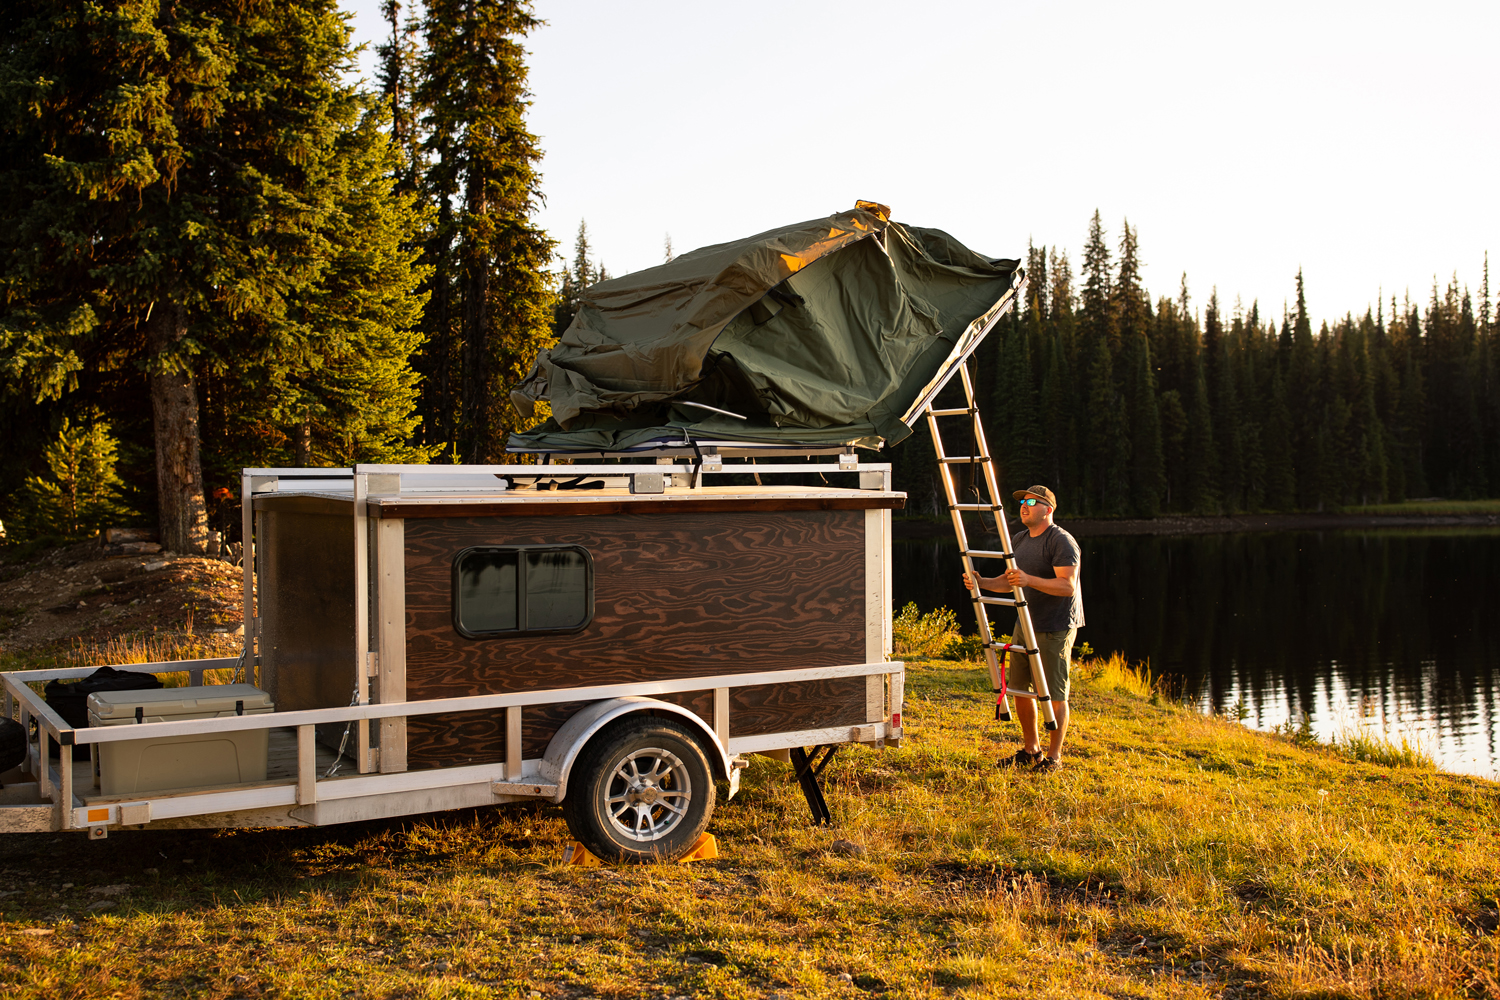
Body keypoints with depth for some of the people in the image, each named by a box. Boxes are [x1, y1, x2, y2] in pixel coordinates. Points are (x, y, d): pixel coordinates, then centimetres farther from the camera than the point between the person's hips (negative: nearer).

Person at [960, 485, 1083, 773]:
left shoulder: (1061, 542, -14)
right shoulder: (1020, 541, 12)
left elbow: (1067, 586, -22)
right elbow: (1008, 582, 19)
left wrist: (1030, 579, -32)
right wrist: (981, 582, 1)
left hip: (1056, 629, -8)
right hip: (1026, 625, 8)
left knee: (1054, 694, -2)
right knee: (1019, 688, 10)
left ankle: (1054, 756, 9)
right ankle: (1031, 749, 23)